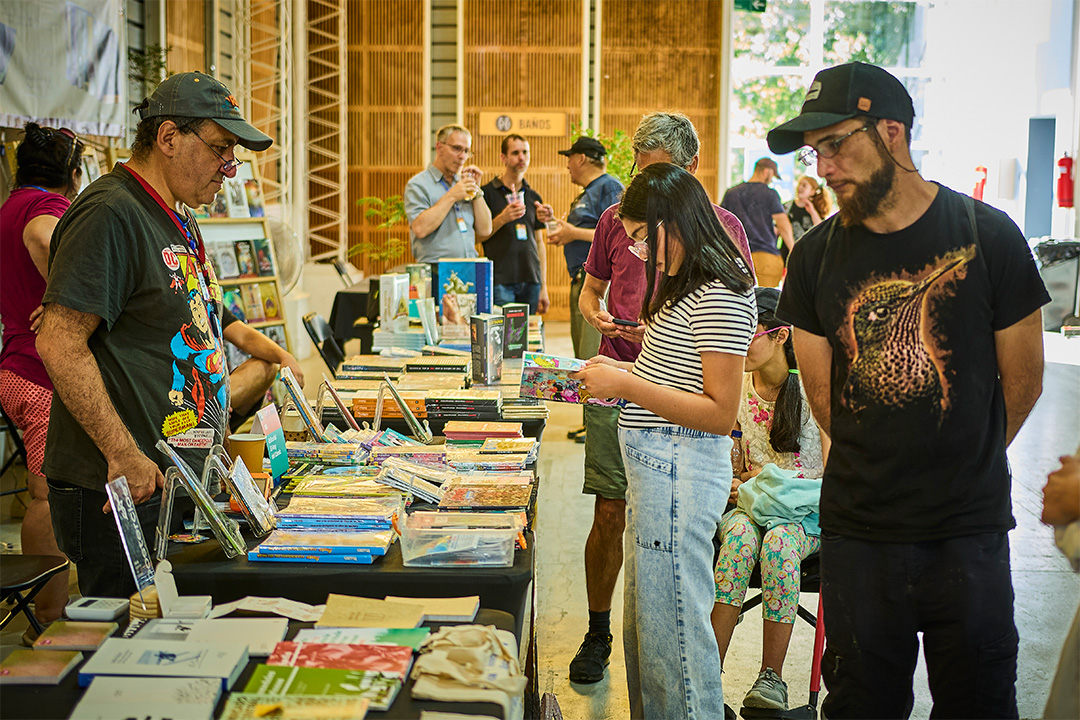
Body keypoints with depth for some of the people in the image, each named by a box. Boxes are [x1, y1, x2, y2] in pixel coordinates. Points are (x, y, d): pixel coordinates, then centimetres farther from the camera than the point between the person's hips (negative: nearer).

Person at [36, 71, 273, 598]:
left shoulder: (177, 219, 18)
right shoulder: (110, 214, -14)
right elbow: (58, 344, -21)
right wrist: (124, 455, -22)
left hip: (183, 484, 9)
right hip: (122, 493, -9)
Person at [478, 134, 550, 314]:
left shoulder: (534, 197, 16)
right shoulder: (488, 192, 1)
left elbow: (539, 243, 17)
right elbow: (477, 236, -3)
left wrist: (544, 287, 13)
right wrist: (502, 219, -19)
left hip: (531, 280, 4)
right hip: (500, 281, -4)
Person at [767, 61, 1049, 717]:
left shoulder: (987, 236, -7)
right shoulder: (816, 256, 0)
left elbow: (1023, 382, 2)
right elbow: (824, 395, 8)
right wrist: (880, 476, 8)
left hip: (970, 535, -2)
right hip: (858, 532, 2)